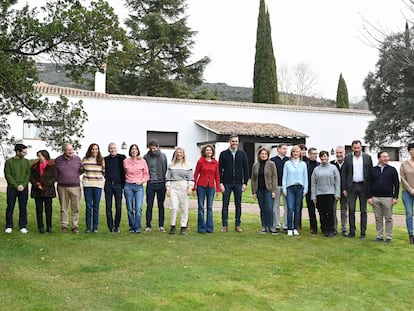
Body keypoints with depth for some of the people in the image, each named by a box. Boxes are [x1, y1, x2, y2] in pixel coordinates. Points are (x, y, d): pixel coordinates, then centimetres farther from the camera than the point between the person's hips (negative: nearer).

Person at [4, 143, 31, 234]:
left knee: (23, 208, 3)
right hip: (12, 188, -1)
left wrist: (23, 185, -11)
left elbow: (28, 174, 4)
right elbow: (7, 175, -4)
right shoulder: (9, 162, 0)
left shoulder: (26, 162, 7)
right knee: (10, 207, 2)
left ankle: (23, 226, 9)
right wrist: (16, 186, -12)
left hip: (24, 188, 2)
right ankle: (9, 226, 10)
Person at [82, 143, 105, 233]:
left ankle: (95, 227, 10)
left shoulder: (101, 160, 6)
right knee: (88, 206, 2)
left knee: (96, 207, 3)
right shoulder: (85, 159, 5)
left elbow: (104, 172, 12)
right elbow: (81, 170, 15)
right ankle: (88, 227, 8)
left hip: (98, 185, 0)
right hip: (87, 185, 0)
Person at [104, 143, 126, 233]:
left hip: (118, 185, -1)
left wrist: (123, 183, 1)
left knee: (118, 207, -2)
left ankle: (116, 226, 8)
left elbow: (125, 170, 6)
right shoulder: (105, 159, 10)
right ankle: (110, 227, 7)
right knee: (108, 207, 1)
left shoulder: (122, 158, 5)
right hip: (108, 185, 1)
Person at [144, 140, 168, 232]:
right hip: (150, 184, -1)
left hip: (161, 183, 1)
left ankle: (161, 225, 13)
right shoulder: (146, 157, 1)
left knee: (161, 206, 7)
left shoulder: (163, 156, 4)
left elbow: (166, 169, 6)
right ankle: (148, 226, 9)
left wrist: (165, 180, 1)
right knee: (149, 206, 2)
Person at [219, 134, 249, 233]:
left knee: (238, 205, 5)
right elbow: (220, 170, 1)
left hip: (238, 183, 1)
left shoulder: (242, 154, 6)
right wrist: (221, 183, -6)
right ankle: (225, 225, 8)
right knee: (225, 204, 1)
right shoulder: (223, 154, 2)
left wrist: (245, 183, -1)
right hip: (227, 183, -1)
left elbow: (246, 169, 6)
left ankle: (238, 225, 12)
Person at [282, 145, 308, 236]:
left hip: (300, 188, 2)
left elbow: (305, 177, 11)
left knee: (297, 209, 3)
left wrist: (305, 189, 5)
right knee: (290, 209, -10)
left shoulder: (303, 164, 10)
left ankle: (295, 228, 11)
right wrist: (284, 188, 0)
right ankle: (289, 229, -4)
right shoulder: (287, 163, 6)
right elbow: (284, 176, 7)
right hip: (290, 188, -1)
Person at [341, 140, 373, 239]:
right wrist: (344, 188, -1)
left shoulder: (367, 157, 3)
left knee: (363, 210, 4)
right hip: (351, 186, 0)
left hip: (363, 186, 0)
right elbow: (344, 173, 5)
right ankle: (352, 231, 8)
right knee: (351, 209, -1)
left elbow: (371, 173, 4)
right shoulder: (348, 157, 4)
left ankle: (363, 232, 10)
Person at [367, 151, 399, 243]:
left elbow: (396, 184, 3)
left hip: (388, 198, -1)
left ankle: (388, 237, 10)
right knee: (378, 218, 7)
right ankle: (379, 236, 15)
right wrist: (369, 197, 0)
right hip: (375, 198, 2)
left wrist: (395, 197, -4)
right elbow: (368, 184, 7)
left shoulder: (392, 170, 5)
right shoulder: (373, 170, 8)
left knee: (388, 218, 3)